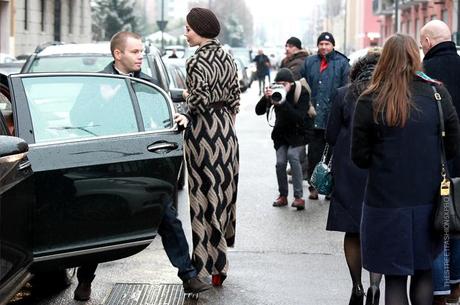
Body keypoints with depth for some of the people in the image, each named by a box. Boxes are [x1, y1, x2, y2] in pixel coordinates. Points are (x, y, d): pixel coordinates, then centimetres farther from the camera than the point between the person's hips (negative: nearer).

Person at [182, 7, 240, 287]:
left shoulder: (197, 62, -16)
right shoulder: (227, 57, 8)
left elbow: (199, 101, -22)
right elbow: (235, 98, 12)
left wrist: (186, 95, -1)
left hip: (204, 131, -8)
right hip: (226, 129, 8)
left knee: (205, 194, -1)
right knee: (223, 189, 13)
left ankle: (208, 263, 3)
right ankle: (220, 265, 21)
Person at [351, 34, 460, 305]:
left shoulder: (370, 101, -8)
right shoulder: (437, 93, -4)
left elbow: (360, 157, -4)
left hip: (386, 199, -2)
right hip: (428, 199, 2)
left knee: (395, 278, 6)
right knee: (424, 272, 16)